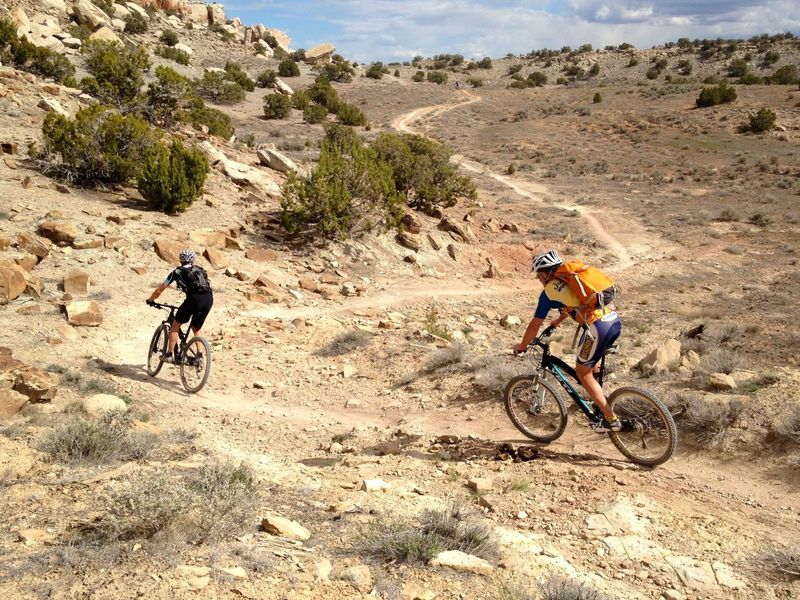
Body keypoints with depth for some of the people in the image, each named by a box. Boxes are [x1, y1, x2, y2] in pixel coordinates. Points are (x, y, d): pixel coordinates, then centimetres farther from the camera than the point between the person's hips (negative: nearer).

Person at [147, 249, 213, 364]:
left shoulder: (177, 271, 19)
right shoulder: (201, 270, 30)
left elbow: (159, 290, 24)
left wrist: (150, 300, 41)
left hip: (194, 298, -4)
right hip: (209, 299, 4)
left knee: (175, 325, 15)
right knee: (196, 328, 24)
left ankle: (170, 354, 13)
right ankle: (200, 355, 14)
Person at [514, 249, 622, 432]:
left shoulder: (549, 291, 3)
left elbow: (534, 325, 9)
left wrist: (521, 347, 23)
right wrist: (553, 325, 54)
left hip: (598, 327, -8)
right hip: (615, 320, 8)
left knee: (582, 371, 10)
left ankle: (611, 420, 11)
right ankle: (600, 399, 39)